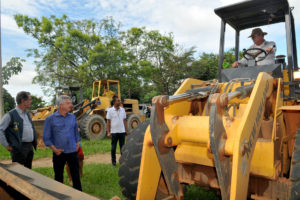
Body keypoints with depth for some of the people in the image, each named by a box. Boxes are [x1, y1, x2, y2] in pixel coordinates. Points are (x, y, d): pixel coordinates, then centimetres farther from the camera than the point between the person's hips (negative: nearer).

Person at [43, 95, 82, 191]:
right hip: (59, 153, -2)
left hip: (72, 151, 2)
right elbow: (46, 137, -4)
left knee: (76, 174, 10)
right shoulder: (51, 119, -7)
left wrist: (78, 143, 4)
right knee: (58, 176, 13)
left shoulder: (72, 117, 3)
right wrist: (54, 149, -10)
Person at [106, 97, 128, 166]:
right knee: (113, 147, 6)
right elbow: (108, 122, -3)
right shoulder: (110, 110, -4)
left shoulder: (122, 110, 6)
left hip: (122, 131, 3)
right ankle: (113, 161, 18)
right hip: (114, 132, -3)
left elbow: (124, 121, 11)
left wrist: (127, 130, 8)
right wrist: (108, 132, -7)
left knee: (122, 147, 8)